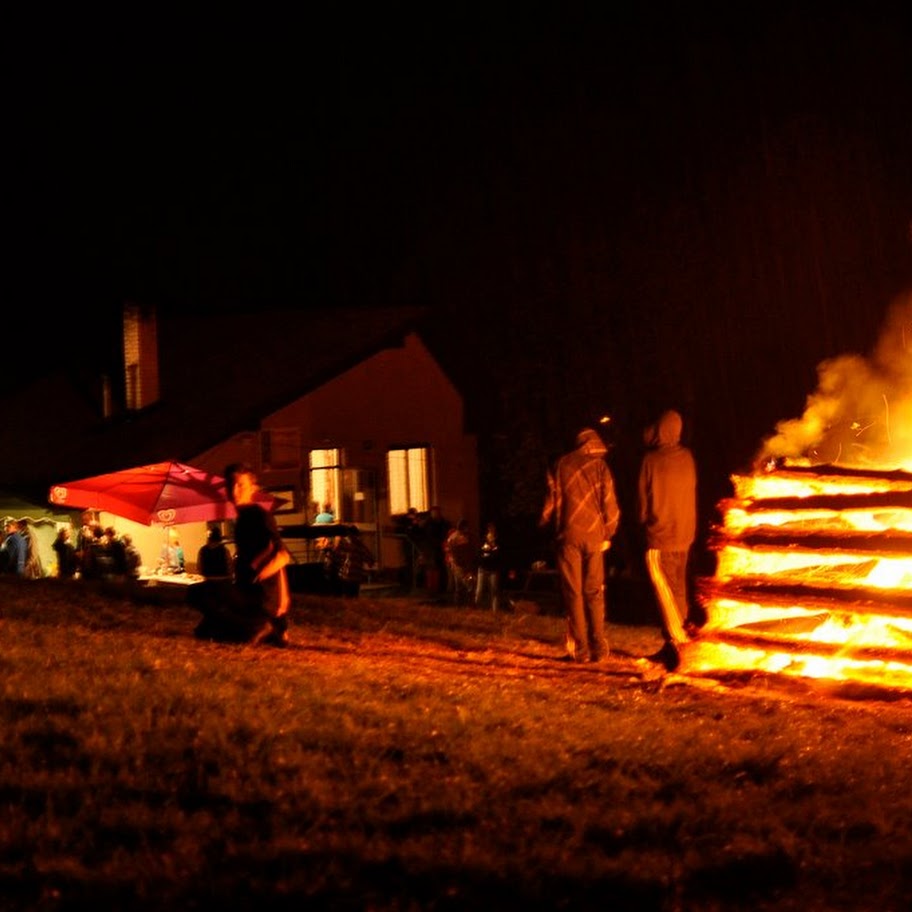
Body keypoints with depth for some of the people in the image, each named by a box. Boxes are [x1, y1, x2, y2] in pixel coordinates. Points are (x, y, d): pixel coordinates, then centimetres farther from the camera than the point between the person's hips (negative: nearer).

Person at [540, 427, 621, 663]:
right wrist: (607, 534, 11)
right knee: (594, 591, 8)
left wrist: (545, 524, 16)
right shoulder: (600, 466, 3)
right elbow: (610, 504, 1)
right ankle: (599, 647, 2)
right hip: (594, 536, 1)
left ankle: (580, 649, -3)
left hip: (568, 535, -1)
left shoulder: (562, 465, 4)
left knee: (572, 593, 1)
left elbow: (551, 501, 3)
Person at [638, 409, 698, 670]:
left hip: (660, 535, -5)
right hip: (685, 534, 5)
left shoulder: (651, 460, -13)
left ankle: (676, 640, -18)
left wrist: (645, 522, 13)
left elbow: (643, 497, -2)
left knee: (664, 590, -5)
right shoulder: (687, 458, -1)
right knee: (679, 588, 13)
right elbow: (691, 494, 10)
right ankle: (677, 639, 18)